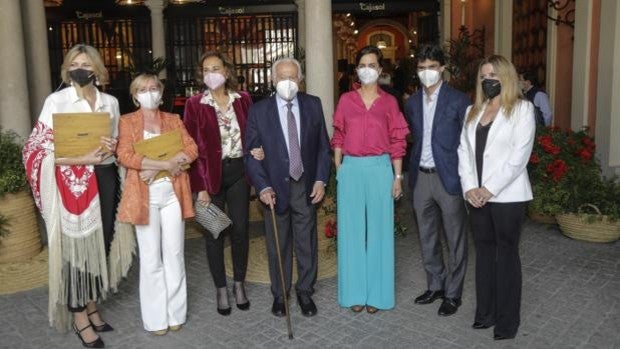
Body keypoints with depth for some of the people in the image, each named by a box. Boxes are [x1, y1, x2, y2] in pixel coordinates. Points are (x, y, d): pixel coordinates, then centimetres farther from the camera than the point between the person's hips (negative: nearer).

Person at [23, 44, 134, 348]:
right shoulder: (56, 101, -4)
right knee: (78, 247, 0)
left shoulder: (110, 102, 10)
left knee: (102, 245, 10)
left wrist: (112, 147, -5)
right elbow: (40, 148, -9)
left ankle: (92, 307, 28)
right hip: (72, 182, -4)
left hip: (104, 178, 5)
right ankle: (79, 317, 16)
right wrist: (82, 158, -20)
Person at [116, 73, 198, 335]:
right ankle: (156, 317, 16)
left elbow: (192, 149, -2)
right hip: (144, 195, -2)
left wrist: (155, 168, -14)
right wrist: (166, 164, -18)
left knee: (174, 254, 7)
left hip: (172, 192, 2)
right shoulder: (127, 121, 4)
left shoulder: (174, 120, 11)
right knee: (151, 258, 4)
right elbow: (124, 156, -11)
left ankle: (175, 313, 20)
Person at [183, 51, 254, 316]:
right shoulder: (195, 104, -3)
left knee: (240, 229, 7)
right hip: (211, 174, -2)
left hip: (238, 171, 2)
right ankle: (221, 289, 23)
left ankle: (239, 284, 26)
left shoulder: (242, 100, 4)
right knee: (214, 233, 7)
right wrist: (200, 186, -10)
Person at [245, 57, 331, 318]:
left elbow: (323, 146, 5)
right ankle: (279, 294, 28)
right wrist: (263, 187, -13)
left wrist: (321, 179, -4)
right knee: (278, 246, 11)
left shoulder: (313, 105, 2)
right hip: (274, 188, -1)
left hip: (306, 186, 1)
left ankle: (305, 292, 28)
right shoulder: (259, 111, -3)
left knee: (307, 243, 11)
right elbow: (252, 153, -3)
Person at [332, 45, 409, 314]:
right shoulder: (346, 100, 7)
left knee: (379, 229, 4)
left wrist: (398, 176, -1)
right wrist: (338, 170, 2)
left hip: (380, 168, -1)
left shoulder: (389, 102, 5)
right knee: (352, 229, 5)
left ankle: (376, 293, 16)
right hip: (351, 169, 1)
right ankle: (355, 292, 17)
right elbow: (338, 138, 9)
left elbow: (397, 141, 4)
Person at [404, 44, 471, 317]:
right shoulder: (413, 102, 10)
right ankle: (435, 285, 32)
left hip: (449, 177, -5)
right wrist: (411, 173, 10)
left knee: (455, 240, 6)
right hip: (421, 177, 5)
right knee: (427, 238, 15)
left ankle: (452, 294, 20)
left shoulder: (458, 100, -5)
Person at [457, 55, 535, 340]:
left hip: (507, 196, -5)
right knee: (484, 251, 10)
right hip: (477, 196, 5)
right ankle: (485, 312, 22)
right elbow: (463, 151, 8)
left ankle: (507, 319, 14)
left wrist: (490, 189, -16)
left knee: (506, 253, 3)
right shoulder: (473, 111, 14)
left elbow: (519, 156, -11)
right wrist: (470, 187, -6)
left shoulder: (522, 109, -2)